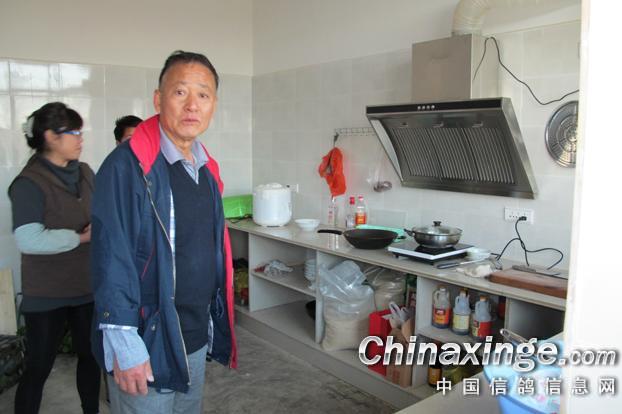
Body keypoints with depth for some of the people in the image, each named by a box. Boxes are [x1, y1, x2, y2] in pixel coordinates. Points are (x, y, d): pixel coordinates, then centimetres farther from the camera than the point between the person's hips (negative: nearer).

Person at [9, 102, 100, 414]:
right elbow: (29, 240, -27)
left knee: (90, 355, 21)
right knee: (38, 367, 8)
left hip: (88, 286, 7)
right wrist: (81, 238, -18)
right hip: (47, 295, -6)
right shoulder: (30, 183, -16)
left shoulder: (85, 173, 4)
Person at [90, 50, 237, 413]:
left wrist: (217, 326, 14)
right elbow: (112, 261, -19)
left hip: (196, 339, 8)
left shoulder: (206, 169, 6)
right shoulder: (127, 166, -17)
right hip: (145, 343, -7)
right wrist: (124, 345, -20)